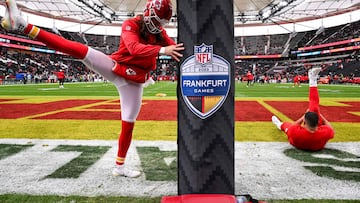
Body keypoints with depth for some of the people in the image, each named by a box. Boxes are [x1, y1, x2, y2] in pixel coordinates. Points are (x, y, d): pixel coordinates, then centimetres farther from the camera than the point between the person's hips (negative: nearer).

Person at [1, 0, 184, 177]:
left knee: (128, 123, 4)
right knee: (81, 50, -23)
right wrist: (162, 50, -40)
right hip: (114, 67, -3)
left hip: (133, 81, 4)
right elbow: (134, 48, -28)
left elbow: (175, 48, 2)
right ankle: (23, 26, -25)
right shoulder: (131, 24, -9)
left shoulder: (159, 32, 8)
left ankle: (119, 166, 18)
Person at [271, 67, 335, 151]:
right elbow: (331, 130, -13)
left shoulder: (295, 132, -45)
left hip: (298, 143, -1)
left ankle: (280, 125, 63)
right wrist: (321, 116, -6)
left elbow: (291, 126, -17)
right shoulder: (325, 132, -41)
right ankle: (312, 82, 2)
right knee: (314, 109, -9)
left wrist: (303, 116, -13)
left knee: (287, 124, 24)